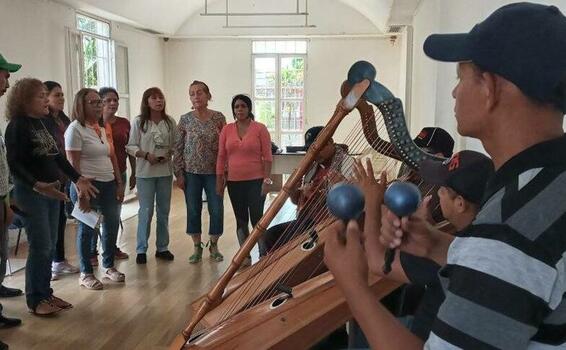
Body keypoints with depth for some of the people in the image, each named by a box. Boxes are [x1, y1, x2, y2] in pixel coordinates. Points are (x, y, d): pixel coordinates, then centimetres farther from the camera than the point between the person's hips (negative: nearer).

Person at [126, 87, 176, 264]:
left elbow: (175, 145, 8)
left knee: (164, 210, 10)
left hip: (165, 171, 3)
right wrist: (146, 155, -17)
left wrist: (168, 154, -11)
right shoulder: (138, 122, -4)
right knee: (146, 211, -2)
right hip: (145, 172, -3)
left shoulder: (170, 122, 3)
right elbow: (131, 146, -3)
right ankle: (141, 249, 12)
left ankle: (162, 247, 23)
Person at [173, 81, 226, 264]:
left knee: (217, 210, 3)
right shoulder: (185, 119, -1)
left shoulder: (219, 118, -1)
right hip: (191, 172, 0)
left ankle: (214, 245, 22)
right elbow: (178, 148, 1)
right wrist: (179, 173, -2)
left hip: (214, 172, 0)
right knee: (193, 210, 7)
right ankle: (197, 247, 22)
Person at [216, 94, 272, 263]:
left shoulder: (260, 129, -3)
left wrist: (266, 180, -10)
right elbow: (221, 157, 7)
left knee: (257, 218, -2)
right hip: (234, 182, 4)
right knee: (241, 220, 11)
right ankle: (245, 256, 22)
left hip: (255, 181, -3)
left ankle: (263, 255, 11)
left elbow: (267, 156, -5)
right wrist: (219, 181, 4)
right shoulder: (227, 130, 6)